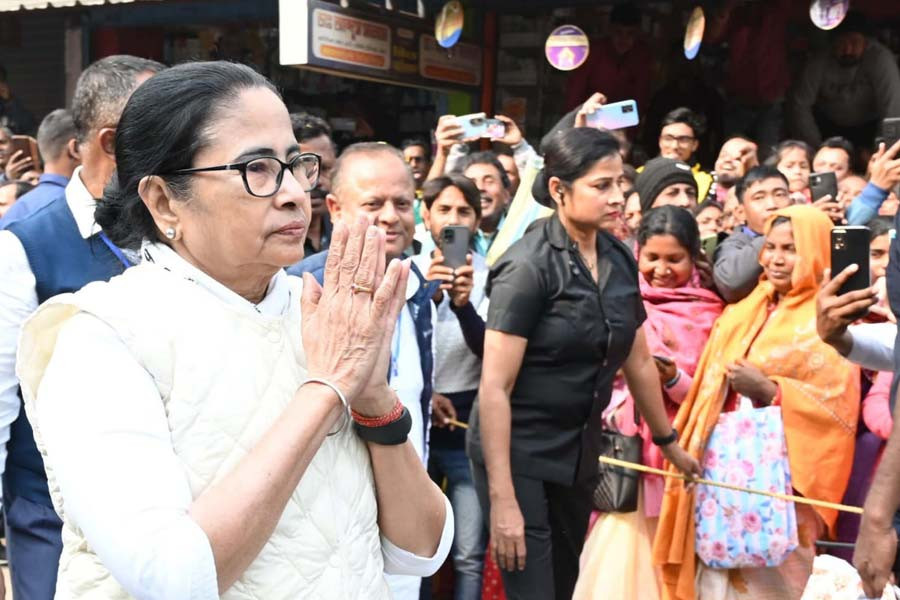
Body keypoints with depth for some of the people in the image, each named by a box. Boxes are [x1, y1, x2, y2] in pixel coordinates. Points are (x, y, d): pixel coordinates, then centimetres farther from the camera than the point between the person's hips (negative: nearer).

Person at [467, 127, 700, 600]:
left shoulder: (619, 260, 2)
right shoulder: (529, 265, -18)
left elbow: (638, 362, 15)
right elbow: (494, 388, -20)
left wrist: (669, 442, 24)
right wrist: (502, 500, -22)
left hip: (577, 453, 7)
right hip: (519, 455, -7)